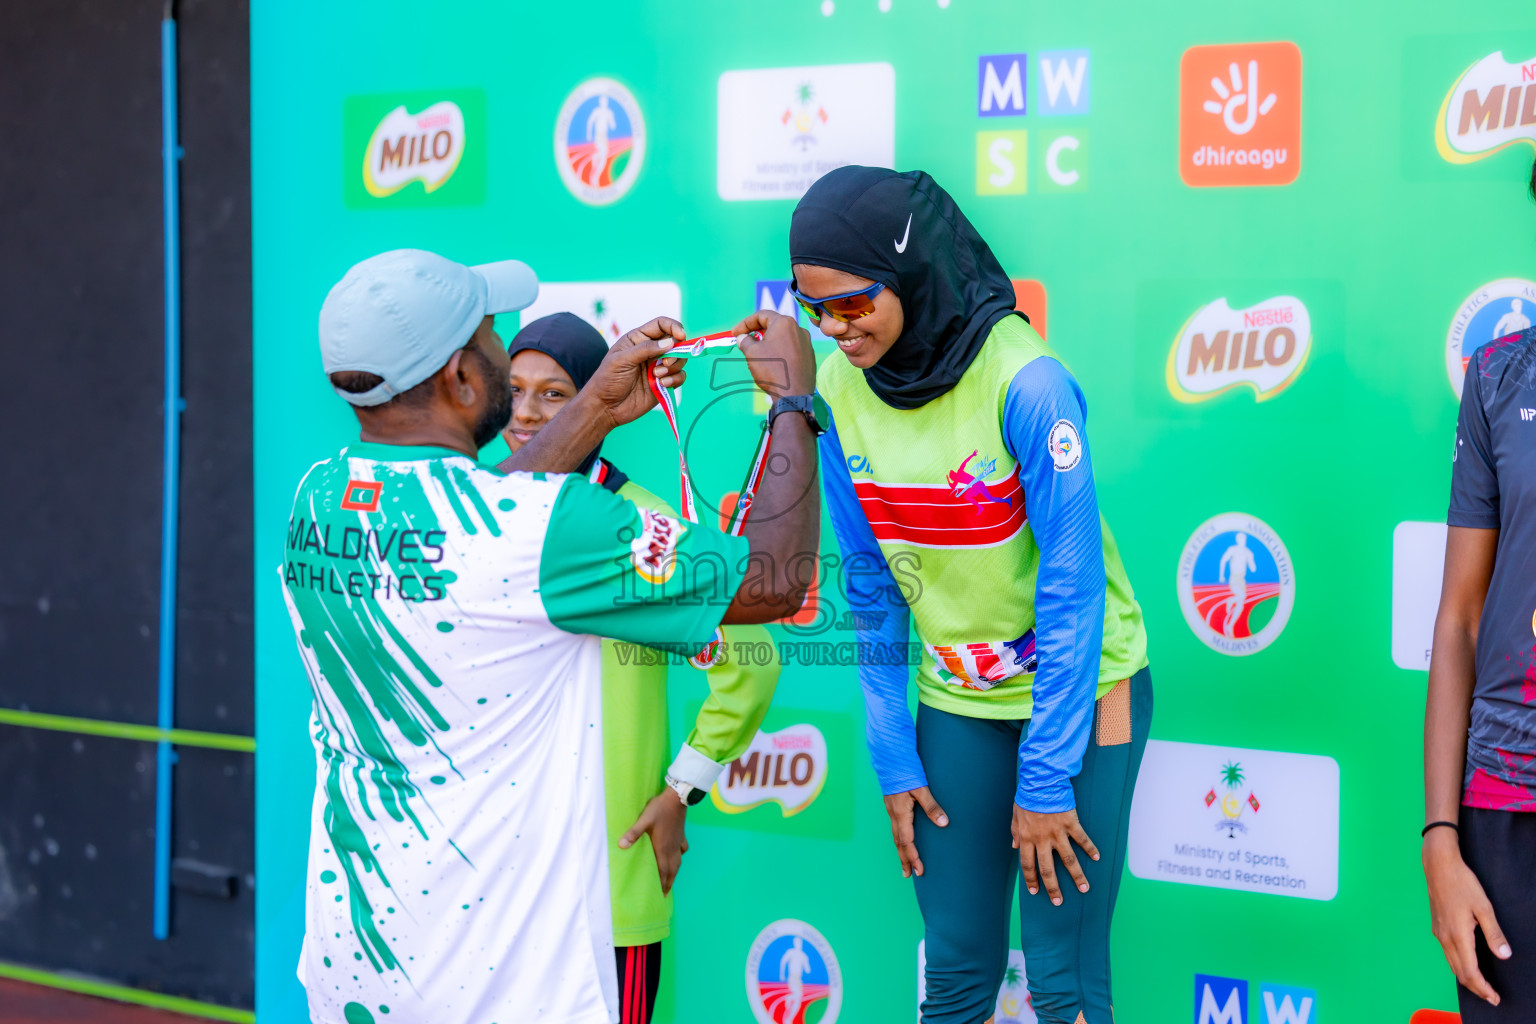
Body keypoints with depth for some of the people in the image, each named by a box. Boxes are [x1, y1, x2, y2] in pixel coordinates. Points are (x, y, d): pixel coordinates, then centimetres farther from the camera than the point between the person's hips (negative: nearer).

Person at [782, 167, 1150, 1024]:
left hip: (1081, 687, -4)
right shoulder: (838, 390, -7)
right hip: (957, 698, 4)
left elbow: (1072, 585, -20)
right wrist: (893, 758, 1)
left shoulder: (1025, 382, -23)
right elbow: (870, 586, 2)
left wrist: (1045, 779, -17)